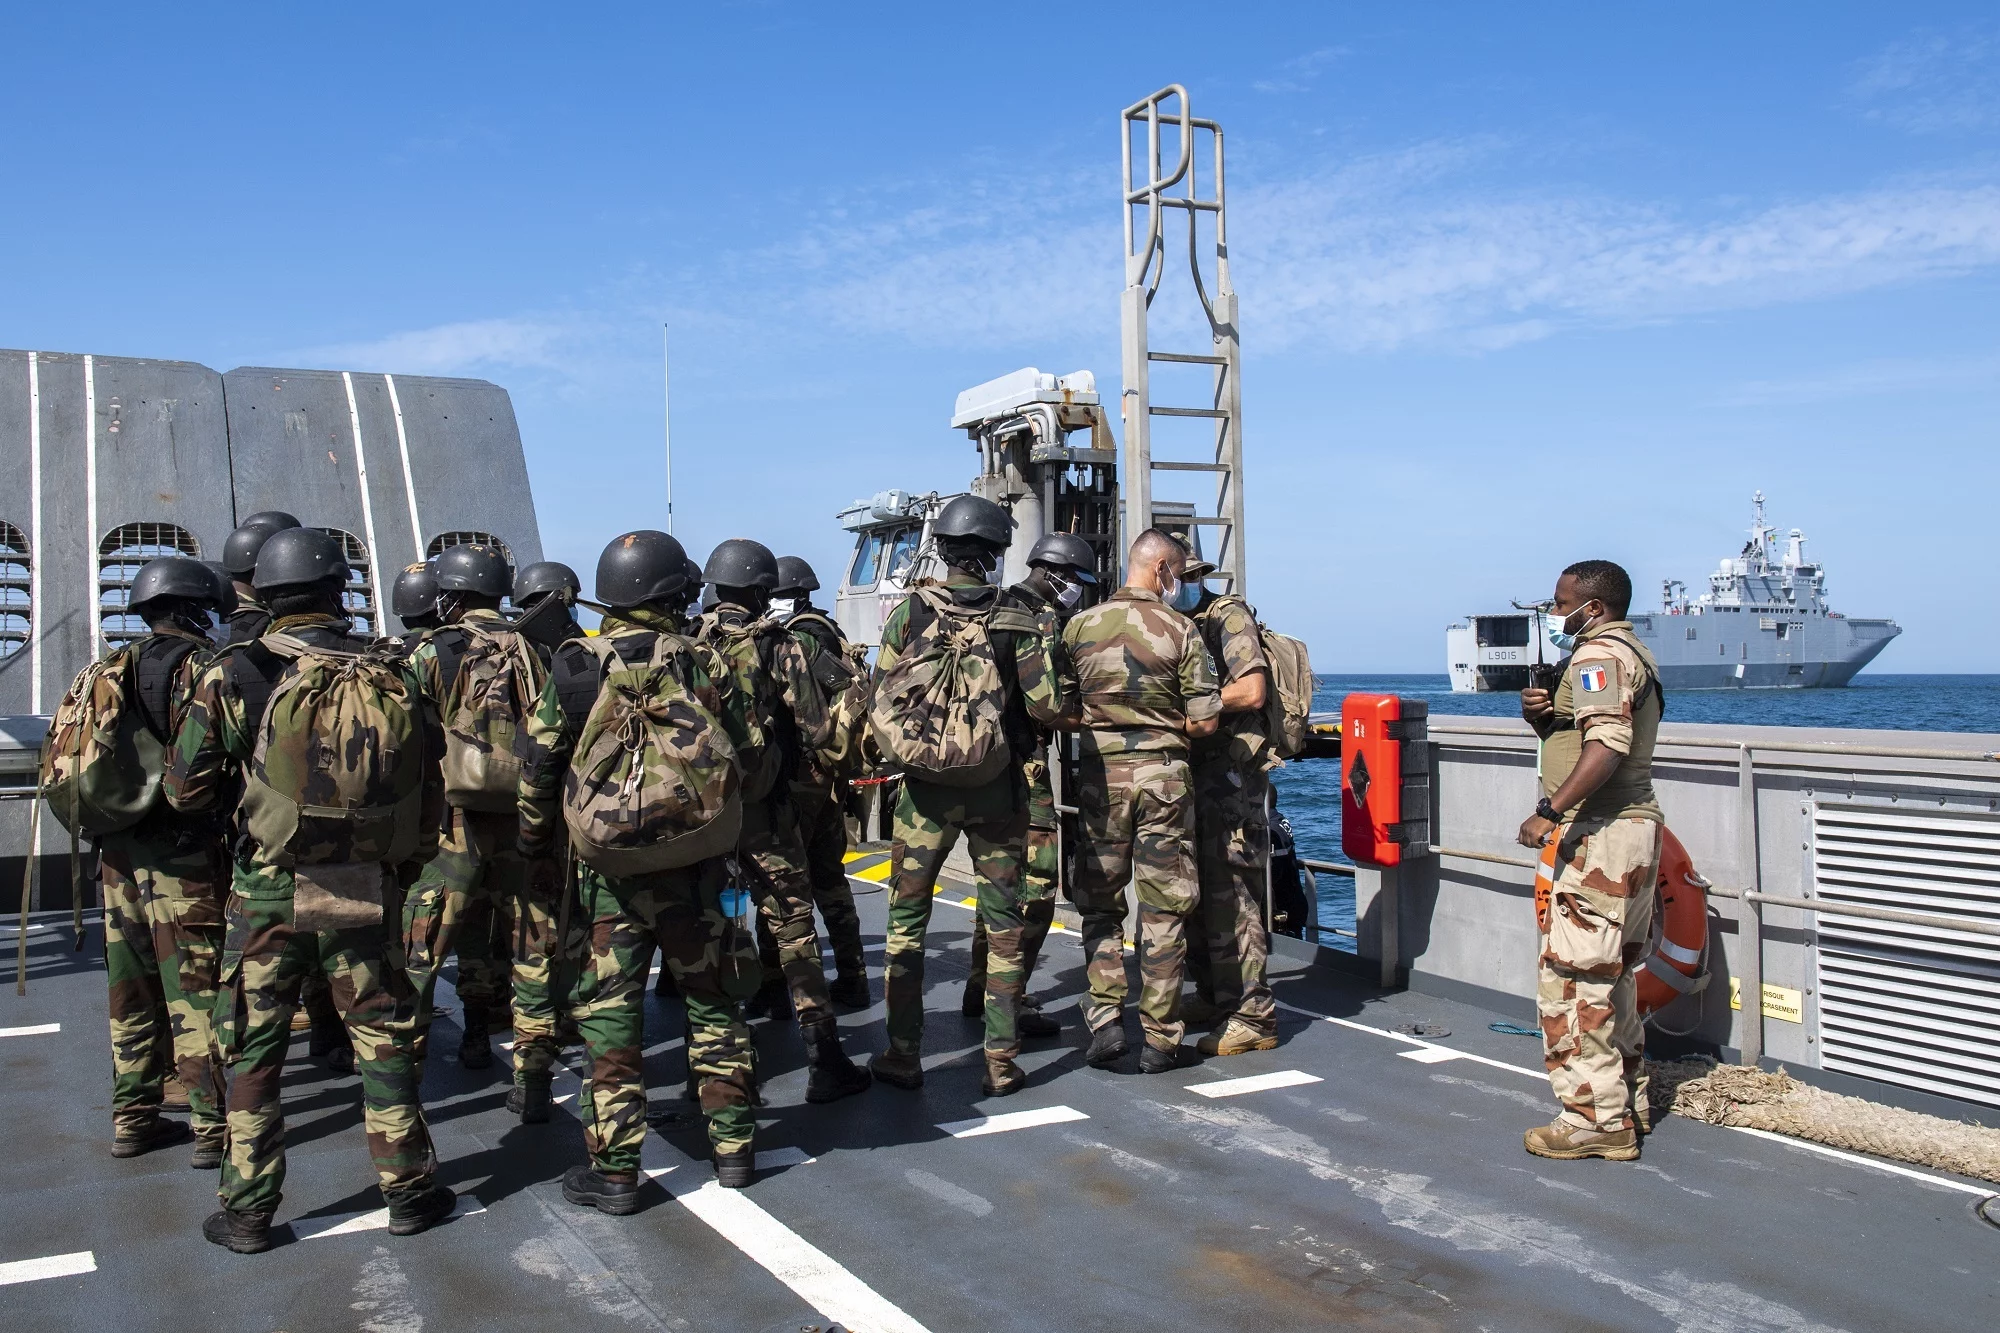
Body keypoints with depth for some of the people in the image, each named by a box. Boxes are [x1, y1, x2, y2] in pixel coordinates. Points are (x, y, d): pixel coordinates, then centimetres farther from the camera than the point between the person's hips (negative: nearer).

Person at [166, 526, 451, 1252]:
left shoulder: (235, 675, -7)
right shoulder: (391, 675, 0)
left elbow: (187, 790, -3)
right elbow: (430, 789, 4)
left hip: (269, 891, -1)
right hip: (366, 892, 2)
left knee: (252, 1052, 11)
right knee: (382, 1042, 12)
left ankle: (247, 1212, 18)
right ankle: (408, 1192, 20)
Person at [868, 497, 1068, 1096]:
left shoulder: (908, 613, -3)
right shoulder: (1018, 623, -4)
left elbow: (878, 704, -1)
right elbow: (1046, 708, -9)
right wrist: (1044, 644, 9)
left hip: (924, 786, 0)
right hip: (997, 788, 0)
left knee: (906, 922, 11)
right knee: (1002, 923, 9)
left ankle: (903, 1056, 14)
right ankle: (1002, 1062, 11)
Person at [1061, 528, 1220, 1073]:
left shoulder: (1080, 625, 1)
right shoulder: (1180, 629, -6)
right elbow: (1204, 721, -6)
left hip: (1100, 774, 2)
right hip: (1163, 776, -2)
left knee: (1100, 904, 13)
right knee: (1164, 910, 6)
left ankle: (1106, 1019, 4)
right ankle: (1160, 1039, 10)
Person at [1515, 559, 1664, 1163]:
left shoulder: (1598, 655, -13)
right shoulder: (1632, 654, 21)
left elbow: (1608, 741, -28)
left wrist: (1550, 811, -32)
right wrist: (1541, 715, 2)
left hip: (1600, 837, -11)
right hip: (1633, 826, 11)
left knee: (1572, 976, -8)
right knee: (1614, 975, 17)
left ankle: (1596, 1119, -5)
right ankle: (1626, 1103, 26)